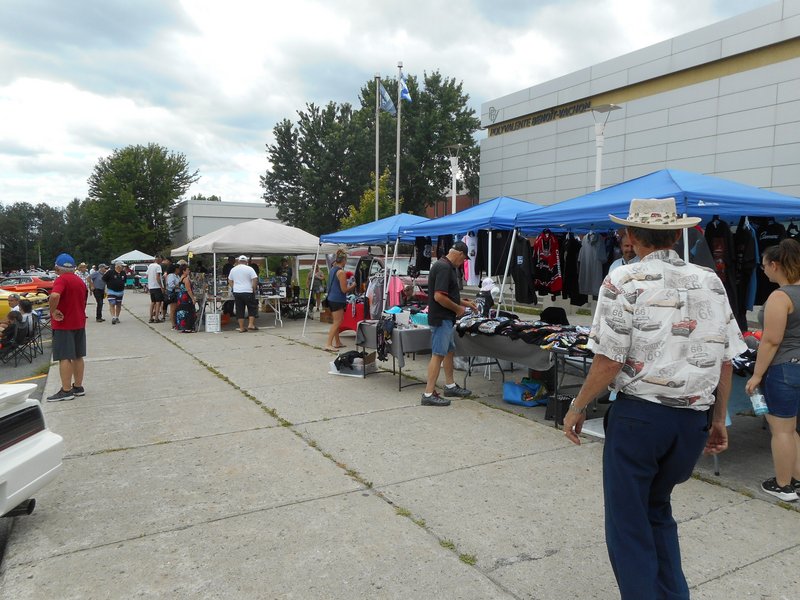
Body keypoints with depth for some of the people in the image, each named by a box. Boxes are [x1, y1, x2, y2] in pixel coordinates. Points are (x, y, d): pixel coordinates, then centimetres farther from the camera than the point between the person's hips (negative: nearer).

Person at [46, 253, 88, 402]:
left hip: (63, 324, -8)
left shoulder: (61, 280, -14)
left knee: (64, 358, -5)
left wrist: (53, 311, -21)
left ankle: (66, 391, -3)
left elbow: (55, 296, -34)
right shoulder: (80, 281, 12)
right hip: (79, 323, 8)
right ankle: (78, 387, 18)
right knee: (78, 356, 12)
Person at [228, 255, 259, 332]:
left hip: (236, 292, 4)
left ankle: (241, 328, 7)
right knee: (252, 308, 8)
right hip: (247, 292, -4)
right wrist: (254, 289, 0)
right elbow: (255, 279, -9)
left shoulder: (233, 269, 11)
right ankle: (251, 324, -1)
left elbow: (229, 281, 17)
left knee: (239, 310, 6)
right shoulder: (249, 269, -3)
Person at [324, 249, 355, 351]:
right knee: (337, 323, -5)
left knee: (336, 322, 17)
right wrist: (353, 285, 0)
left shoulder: (332, 269, 11)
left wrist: (349, 285, 21)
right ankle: (328, 344, -9)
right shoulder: (341, 272, -16)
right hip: (338, 301, -9)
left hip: (331, 299, 9)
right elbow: (344, 290, -16)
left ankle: (337, 342, 25)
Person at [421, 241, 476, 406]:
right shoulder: (444, 268, -20)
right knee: (438, 355, -8)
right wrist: (458, 308, -15)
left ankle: (450, 386, 31)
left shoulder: (448, 267, 13)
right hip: (441, 319, -11)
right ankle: (429, 394, -4)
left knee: (449, 351, 19)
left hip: (447, 319, 11)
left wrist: (465, 303, 22)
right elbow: (439, 296, -26)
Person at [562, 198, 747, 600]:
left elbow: (609, 360, -14)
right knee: (657, 509, 25)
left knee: (628, 521, 11)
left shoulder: (625, 281, -10)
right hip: (694, 419, 6)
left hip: (639, 413, -5)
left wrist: (578, 407, -2)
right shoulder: (710, 282, 5)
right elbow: (725, 360, 7)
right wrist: (718, 420, 17)